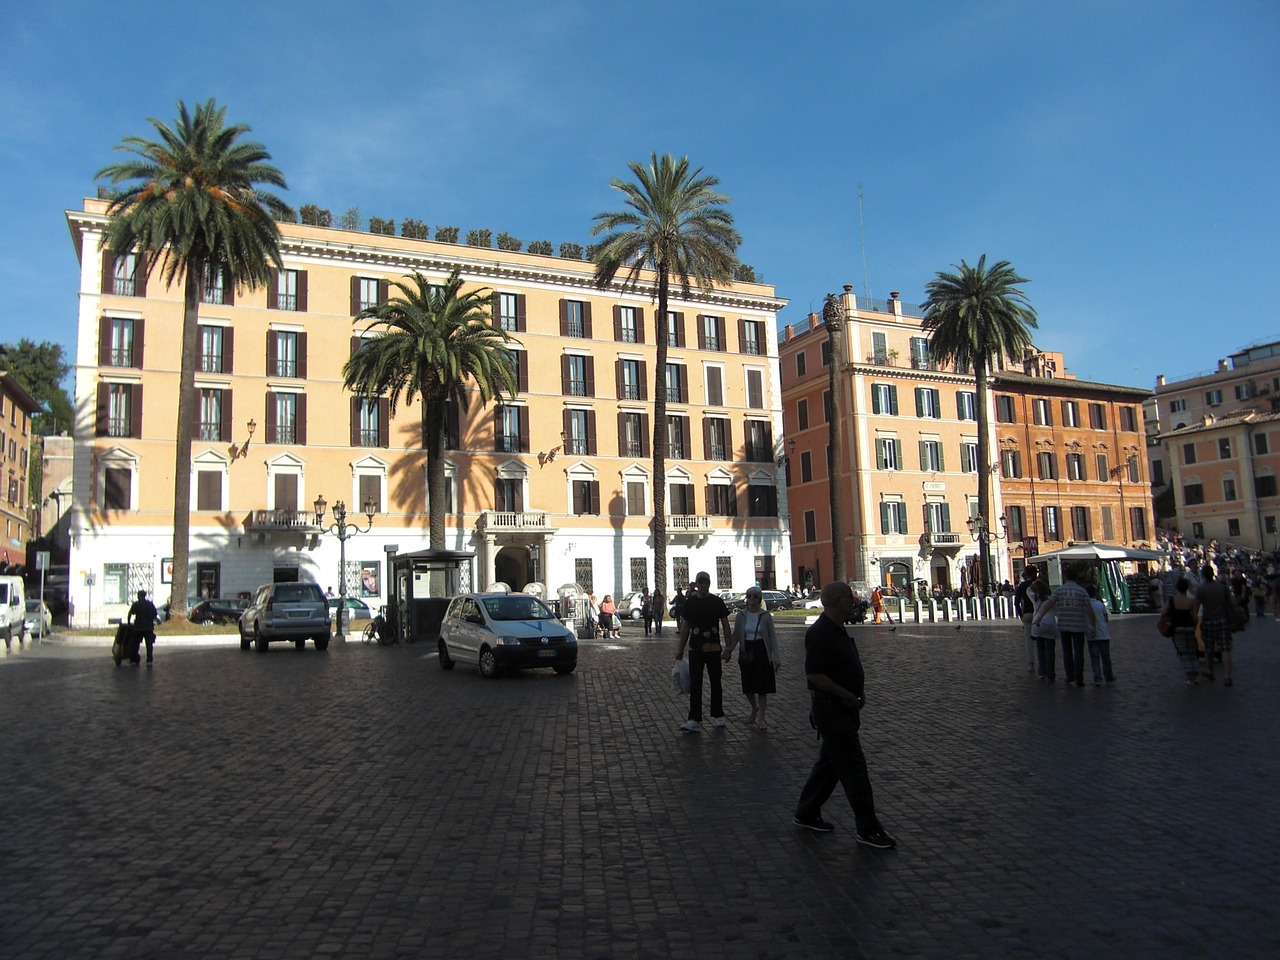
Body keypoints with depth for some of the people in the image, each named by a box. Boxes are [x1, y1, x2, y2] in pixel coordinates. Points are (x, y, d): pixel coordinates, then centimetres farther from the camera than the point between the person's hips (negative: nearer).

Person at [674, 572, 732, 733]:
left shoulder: (717, 602, -1)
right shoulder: (690, 602, 4)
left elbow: (725, 625, 1)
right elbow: (685, 627, 9)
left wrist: (728, 649, -5)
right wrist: (680, 649, 7)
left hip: (714, 648, -1)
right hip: (695, 649, 1)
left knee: (715, 683, 10)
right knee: (695, 684, -4)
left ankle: (718, 715, 25)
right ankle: (694, 720, -4)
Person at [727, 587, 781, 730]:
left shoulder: (766, 616, -4)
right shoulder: (741, 615, 2)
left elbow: (773, 637, -2)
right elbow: (735, 635, 7)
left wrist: (776, 658, -7)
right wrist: (729, 650, -7)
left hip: (762, 653, -2)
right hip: (746, 653, 2)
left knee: (762, 686, -1)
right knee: (748, 686, 7)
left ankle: (760, 718, 9)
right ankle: (754, 708, 35)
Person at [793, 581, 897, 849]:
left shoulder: (838, 630, 12)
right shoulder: (820, 633, -20)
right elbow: (814, 674, -24)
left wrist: (859, 691, 10)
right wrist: (847, 695, -19)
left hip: (844, 708, 10)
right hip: (831, 708, -10)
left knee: (830, 763, 17)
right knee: (853, 767, -4)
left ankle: (806, 814, 28)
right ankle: (867, 829, 5)